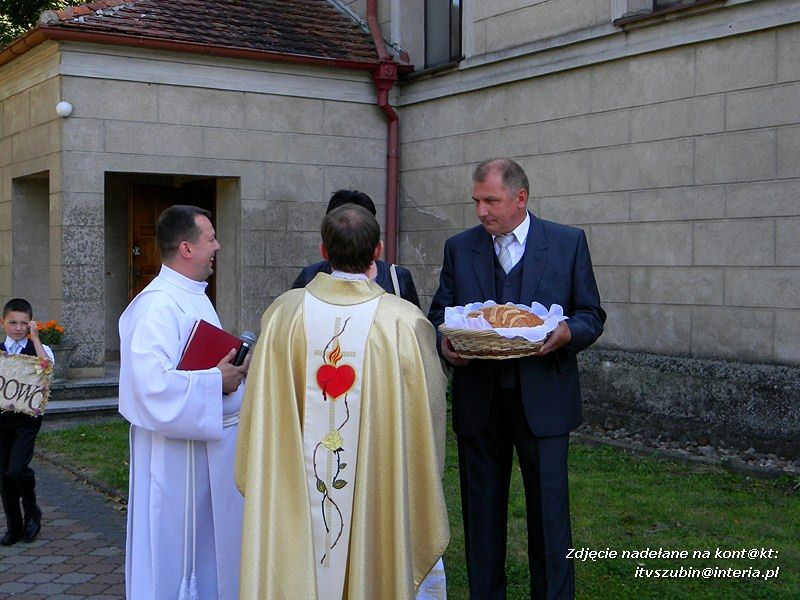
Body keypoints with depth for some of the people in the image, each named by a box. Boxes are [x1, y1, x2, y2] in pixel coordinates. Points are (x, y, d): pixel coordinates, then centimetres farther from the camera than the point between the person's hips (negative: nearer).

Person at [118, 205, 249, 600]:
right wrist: (216, 382, -21)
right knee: (178, 549, 3)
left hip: (210, 439, 10)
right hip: (179, 452, -10)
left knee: (209, 545, 19)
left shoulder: (194, 297, 12)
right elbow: (153, 384, -31)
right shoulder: (158, 305, -21)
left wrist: (233, 368, 6)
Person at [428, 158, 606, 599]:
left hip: (543, 400, -2)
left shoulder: (568, 243, 2)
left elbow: (592, 315, 4)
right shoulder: (459, 248, 7)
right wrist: (444, 342, -11)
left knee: (549, 511, 1)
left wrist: (568, 333, -17)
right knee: (481, 510, 10)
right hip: (478, 401, 2)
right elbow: (438, 314, 11)